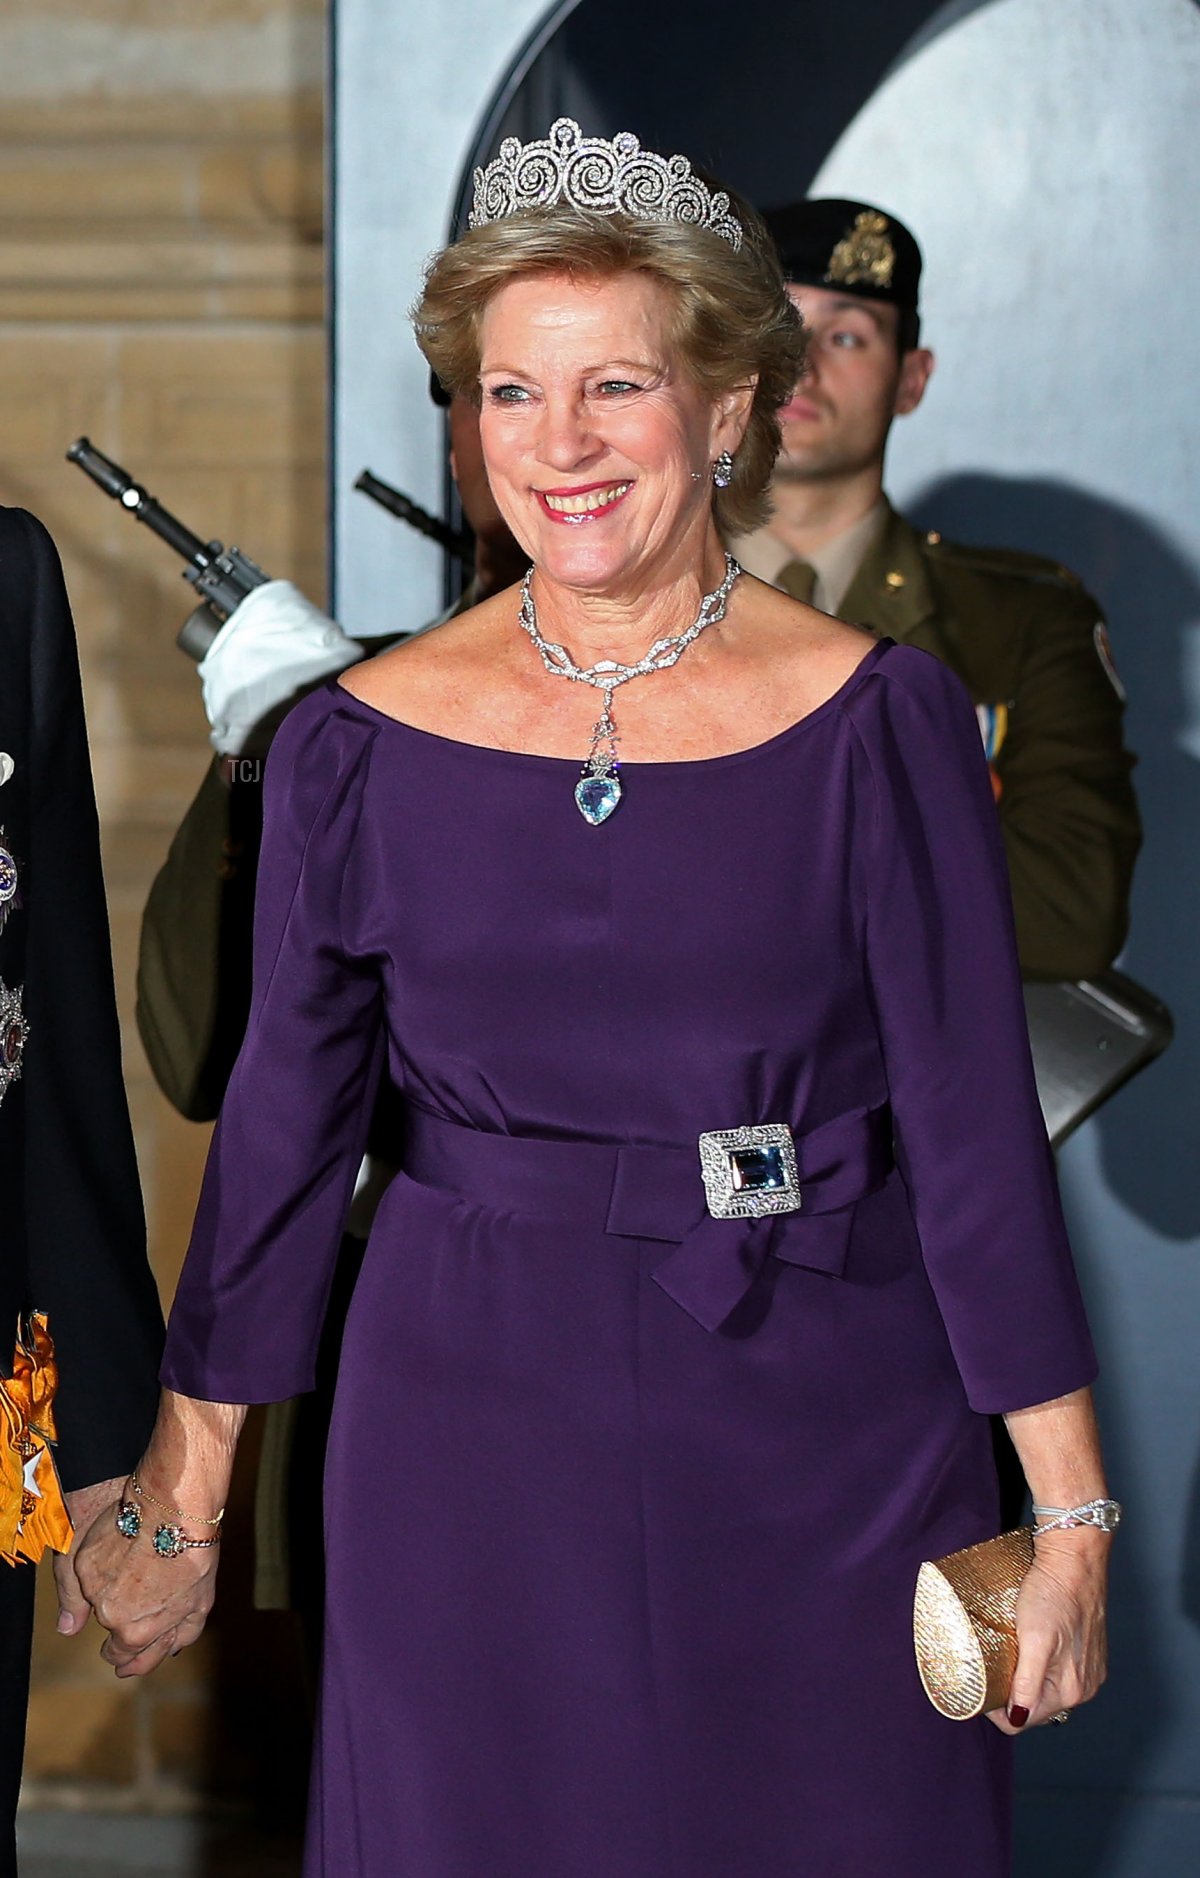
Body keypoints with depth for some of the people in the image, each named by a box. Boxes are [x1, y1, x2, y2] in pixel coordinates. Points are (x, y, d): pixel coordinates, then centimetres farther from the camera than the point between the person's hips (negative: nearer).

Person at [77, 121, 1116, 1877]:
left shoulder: (878, 720, -6)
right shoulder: (366, 739, -1)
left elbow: (976, 1119, -5)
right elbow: (280, 1124, 5)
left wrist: (1074, 1515, -8)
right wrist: (182, 1503, 7)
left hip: (823, 1426, -1)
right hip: (473, 1428, 1)